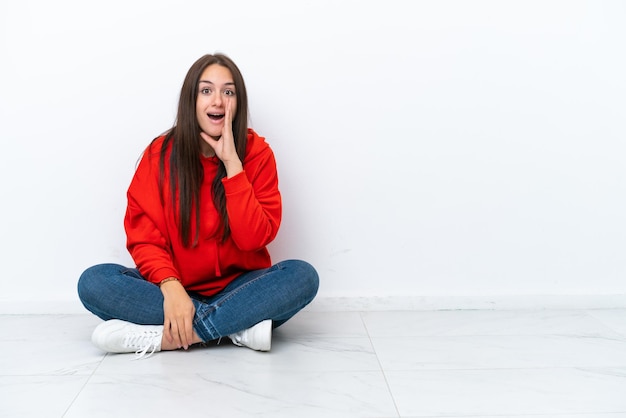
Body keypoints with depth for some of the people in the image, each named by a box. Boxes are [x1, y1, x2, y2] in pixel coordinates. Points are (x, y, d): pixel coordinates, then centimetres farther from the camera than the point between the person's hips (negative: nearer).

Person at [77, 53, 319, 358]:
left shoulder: (256, 152, -6)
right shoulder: (161, 153, -4)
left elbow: (255, 237, -15)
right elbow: (144, 236, -8)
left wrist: (232, 163, -21)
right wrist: (170, 286, -27)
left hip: (239, 288, 0)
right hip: (177, 290, 1)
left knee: (303, 276, -28)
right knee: (93, 282, -23)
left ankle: (162, 336, -28)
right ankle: (239, 328, -26)